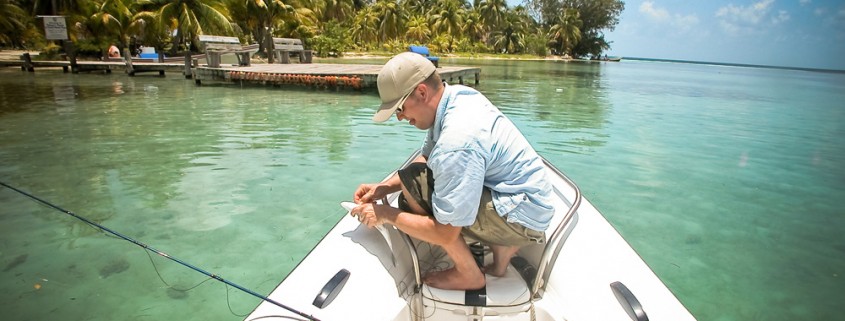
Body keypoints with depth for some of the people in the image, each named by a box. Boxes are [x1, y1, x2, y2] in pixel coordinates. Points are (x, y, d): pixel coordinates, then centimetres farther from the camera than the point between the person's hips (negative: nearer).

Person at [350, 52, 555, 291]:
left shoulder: (456, 141, -31)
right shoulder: (456, 94, -2)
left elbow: (445, 234, -25)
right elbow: (426, 159, 11)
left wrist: (386, 215, -13)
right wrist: (383, 188, -1)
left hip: (523, 216, -10)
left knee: (415, 184, -20)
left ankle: (469, 275, -2)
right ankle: (502, 246, 13)